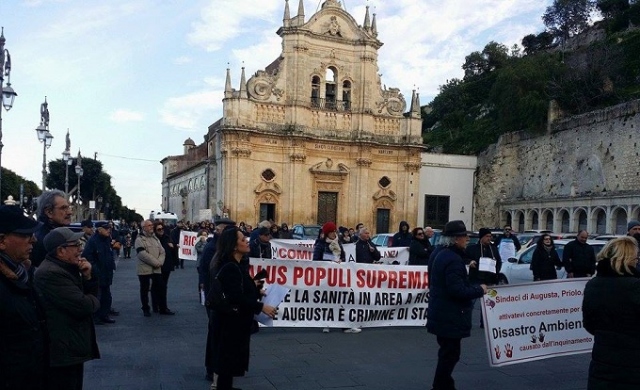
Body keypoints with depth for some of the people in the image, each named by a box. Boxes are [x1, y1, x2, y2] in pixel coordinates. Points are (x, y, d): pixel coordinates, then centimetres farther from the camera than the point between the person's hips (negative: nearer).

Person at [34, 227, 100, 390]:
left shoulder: (67, 267, 11)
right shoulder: (50, 273, -23)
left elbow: (91, 293, 13)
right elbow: (83, 306, -28)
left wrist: (87, 276, -6)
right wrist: (94, 301, -5)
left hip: (72, 348, 10)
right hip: (62, 352, -10)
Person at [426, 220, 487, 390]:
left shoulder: (441, 254, 11)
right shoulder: (453, 259, -22)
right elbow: (458, 291, -28)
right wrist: (479, 290, -14)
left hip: (442, 314, 11)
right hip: (450, 317, -11)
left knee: (447, 353, 21)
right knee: (450, 354, 0)